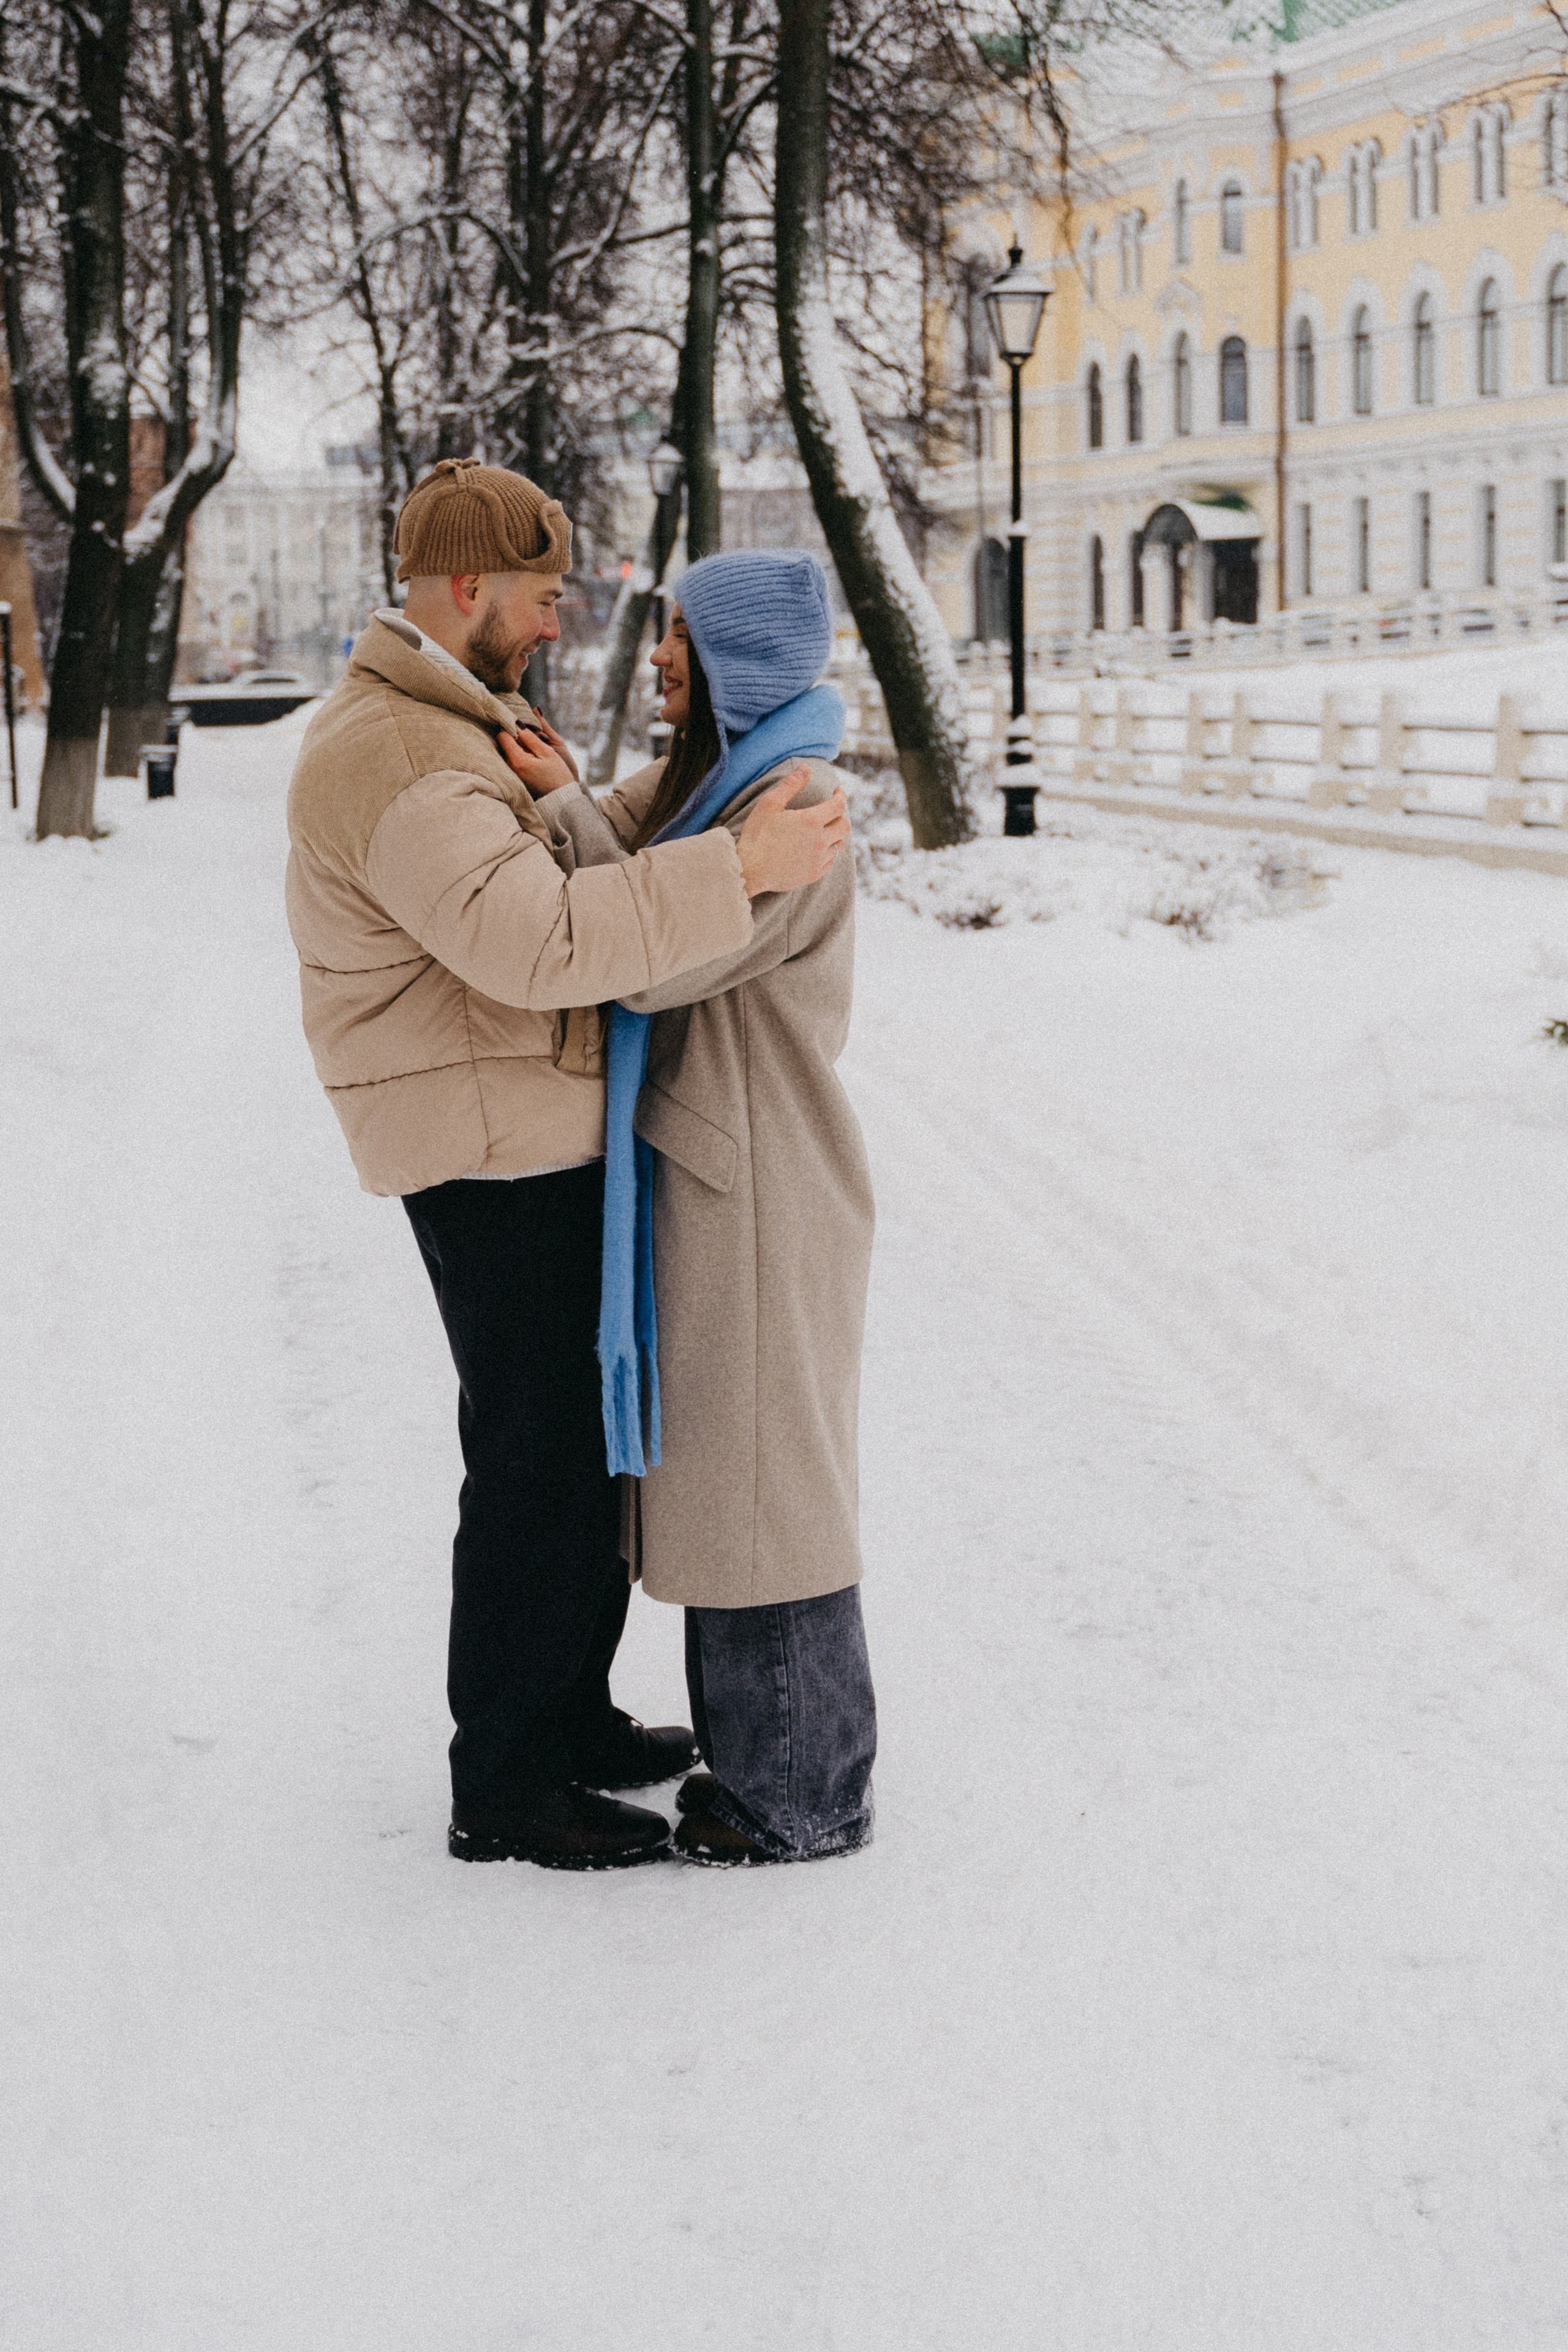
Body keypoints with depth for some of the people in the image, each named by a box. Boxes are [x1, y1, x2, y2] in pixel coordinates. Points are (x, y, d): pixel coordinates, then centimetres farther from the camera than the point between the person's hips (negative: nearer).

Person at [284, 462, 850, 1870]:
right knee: (539, 1463, -4)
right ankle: (505, 1791, 6)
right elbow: (532, 940, -35)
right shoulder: (396, 763, -21)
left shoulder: (441, 732, 15)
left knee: (589, 1439, 19)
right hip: (495, 1156, -11)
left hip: (544, 1143, 11)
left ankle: (569, 1719, 32)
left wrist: (546, 798, 10)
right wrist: (743, 870, -35)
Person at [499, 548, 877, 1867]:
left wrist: (566, 804, -17)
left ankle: (805, 1800, 13)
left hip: (760, 1191, -10)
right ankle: (760, 1752, 30)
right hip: (702, 1168, 10)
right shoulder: (697, 779, 12)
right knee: (716, 1467, 17)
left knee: (760, 1482, 0)